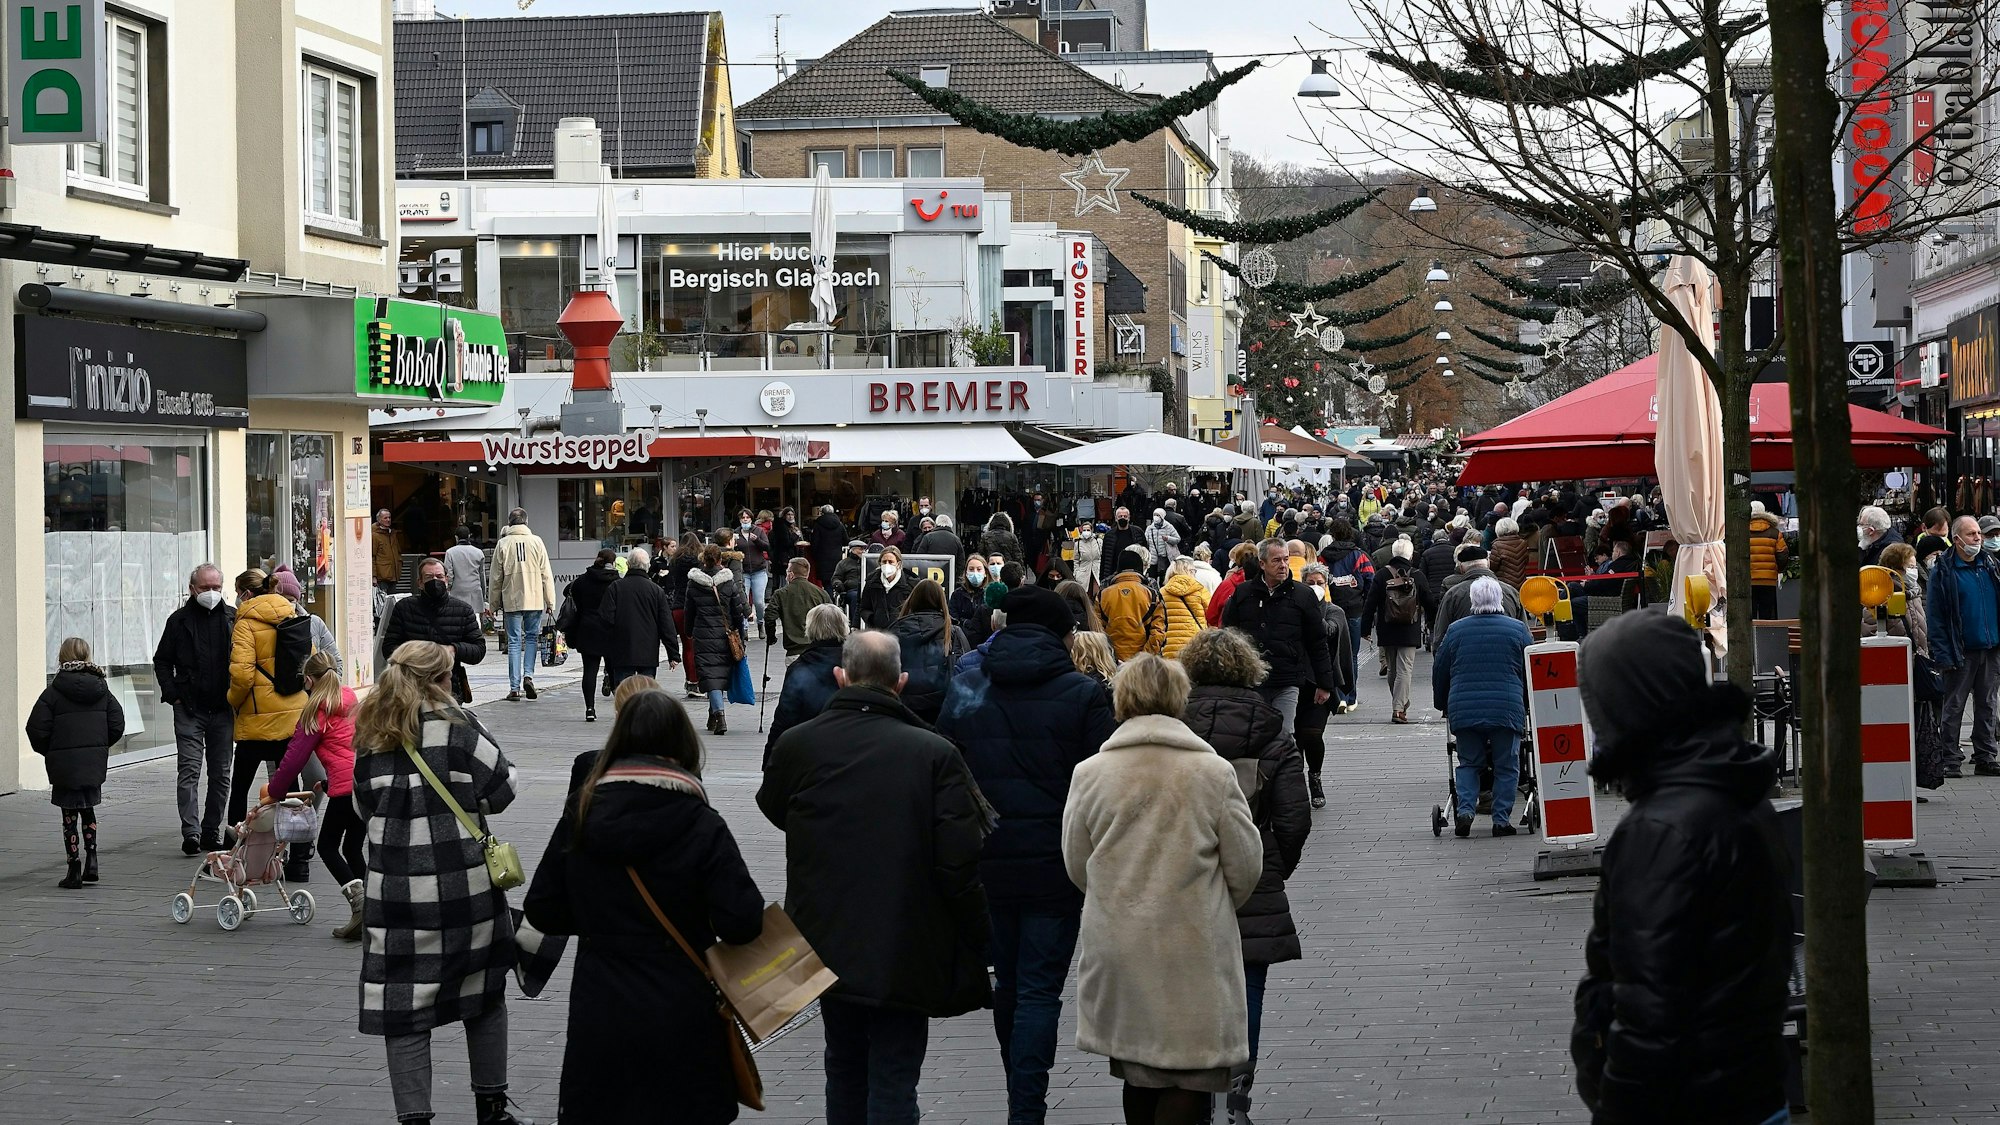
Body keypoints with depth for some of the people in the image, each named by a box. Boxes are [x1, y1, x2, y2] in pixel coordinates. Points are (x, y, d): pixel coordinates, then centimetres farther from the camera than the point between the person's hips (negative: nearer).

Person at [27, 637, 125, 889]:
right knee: (88, 810, 21)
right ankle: (91, 858, 13)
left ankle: (74, 870, 4)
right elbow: (117, 725, 3)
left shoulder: (54, 691, -9)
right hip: (95, 763, 4)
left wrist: (47, 752, 7)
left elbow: (37, 728, -10)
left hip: (64, 764, -4)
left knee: (70, 816, 5)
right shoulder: (102, 689, 2)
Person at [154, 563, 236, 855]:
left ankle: (211, 831, 16)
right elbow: (161, 661, 11)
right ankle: (191, 832, -14)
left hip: (223, 710, 1)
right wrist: (172, 695, -1)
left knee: (220, 774, 6)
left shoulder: (234, 618, 4)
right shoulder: (180, 620, 4)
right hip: (189, 709, -1)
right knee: (188, 770, -9)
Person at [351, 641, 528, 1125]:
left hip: (395, 887, 2)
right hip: (464, 883, -2)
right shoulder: (455, 725, -8)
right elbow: (503, 784, -5)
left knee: (404, 1009, 4)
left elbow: (365, 808, 13)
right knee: (485, 994, 15)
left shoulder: (370, 737, 4)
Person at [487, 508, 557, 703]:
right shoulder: (536, 541, 0)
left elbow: (496, 577, 3)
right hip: (534, 599, 0)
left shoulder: (503, 544, -1)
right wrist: (550, 601, 7)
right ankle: (528, 675, -5)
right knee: (532, 637, 14)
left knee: (514, 642, 3)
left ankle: (514, 687, 0)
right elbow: (546, 574, 1)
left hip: (511, 601, 0)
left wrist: (493, 604, 12)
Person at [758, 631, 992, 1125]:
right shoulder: (936, 754, -14)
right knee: (893, 1083, 2)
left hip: (827, 941, 3)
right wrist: (976, 947, -5)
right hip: (905, 950, -3)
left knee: (845, 1066, 22)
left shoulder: (796, 745, -6)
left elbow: (772, 809, 15)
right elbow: (960, 862, -15)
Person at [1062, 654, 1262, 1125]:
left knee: (1138, 1074, 17)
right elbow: (1246, 867, -2)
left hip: (1117, 945, 3)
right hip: (1195, 952, -3)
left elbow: (1076, 867, 5)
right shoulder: (1213, 772, -8)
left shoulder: (1089, 774, -4)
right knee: (1191, 1073, 4)